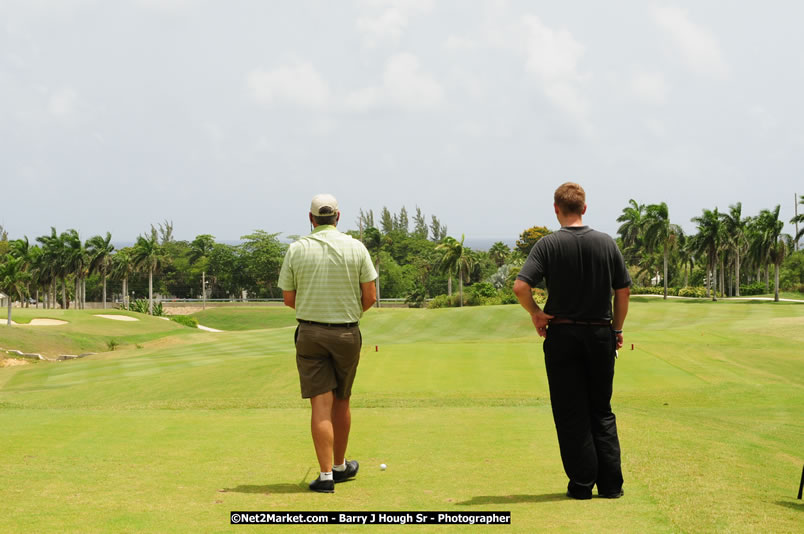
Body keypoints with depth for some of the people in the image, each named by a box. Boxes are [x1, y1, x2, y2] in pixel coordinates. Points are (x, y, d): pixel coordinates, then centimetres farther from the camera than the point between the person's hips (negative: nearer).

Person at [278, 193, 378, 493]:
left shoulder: (297, 250, -3)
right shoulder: (356, 248, -4)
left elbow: (288, 298, 2)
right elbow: (370, 297, -3)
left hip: (310, 333, -1)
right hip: (347, 334, 1)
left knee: (321, 404, -3)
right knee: (341, 402, 15)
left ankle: (326, 475, -9)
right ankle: (340, 466, 29)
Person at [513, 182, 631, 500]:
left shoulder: (549, 244, -7)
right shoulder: (606, 243, 1)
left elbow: (521, 287, -18)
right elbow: (623, 290, 5)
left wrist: (535, 313, -2)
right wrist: (617, 329, 15)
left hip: (562, 334, -2)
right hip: (600, 334, 2)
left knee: (571, 414, 4)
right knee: (602, 411, 11)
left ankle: (582, 483, 4)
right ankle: (610, 483, 8)